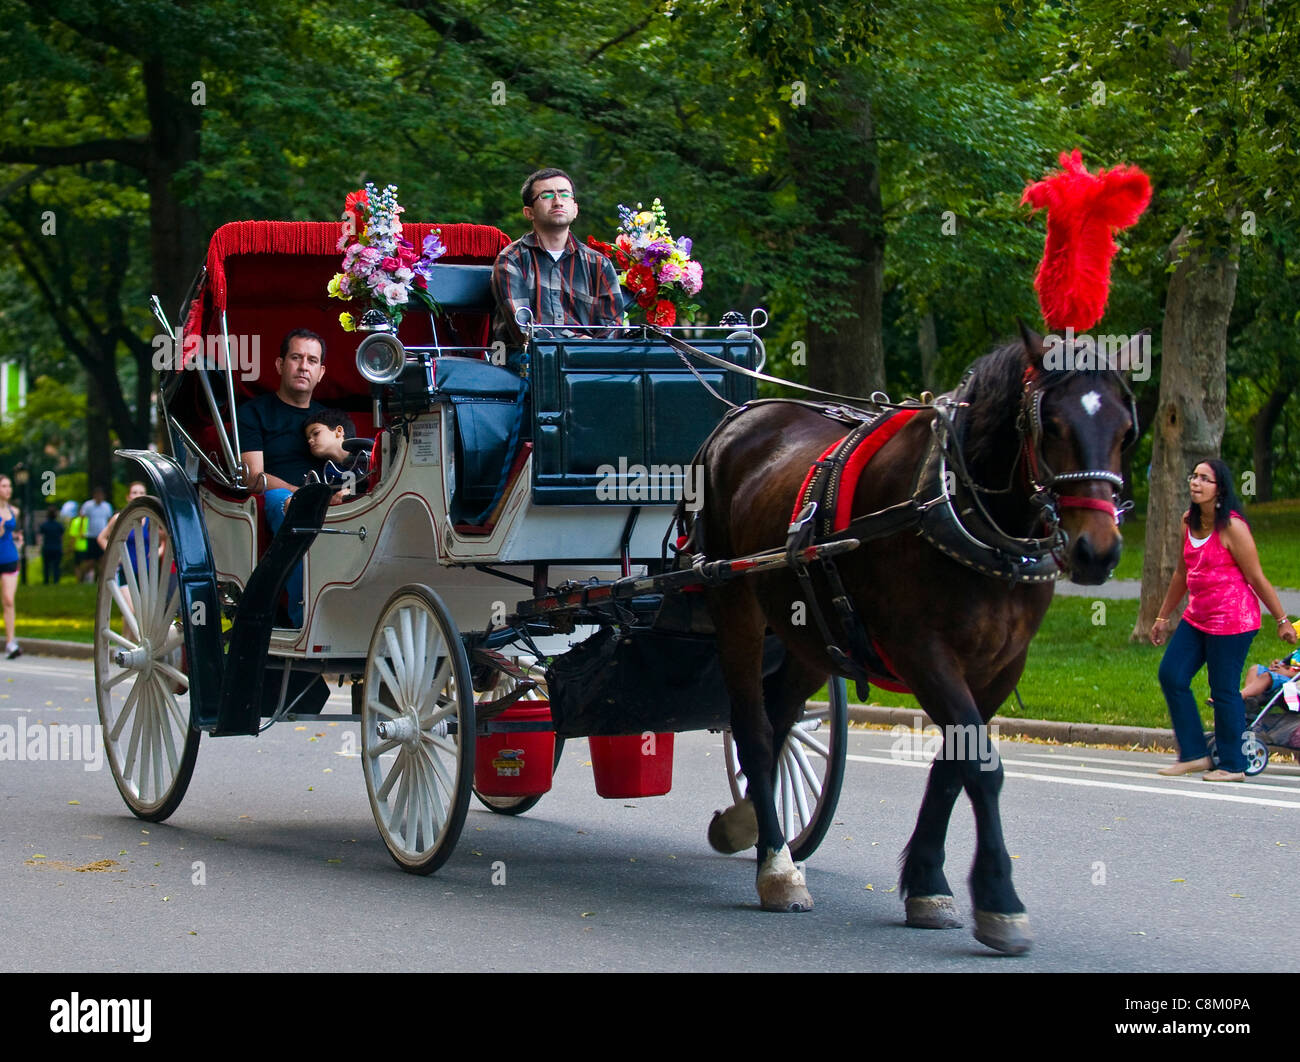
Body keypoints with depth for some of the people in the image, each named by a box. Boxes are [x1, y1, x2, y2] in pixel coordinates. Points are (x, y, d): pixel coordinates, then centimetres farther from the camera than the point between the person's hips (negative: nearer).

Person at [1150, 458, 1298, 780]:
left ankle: (1233, 765, 8)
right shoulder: (1189, 522, 8)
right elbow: (1182, 574, 19)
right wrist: (1163, 616, 24)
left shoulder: (1231, 527, -14)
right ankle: (1193, 754, 14)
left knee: (1224, 690, -3)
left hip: (1232, 620, -8)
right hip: (1197, 618, 8)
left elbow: (1256, 578, -11)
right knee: (1171, 675, 4)